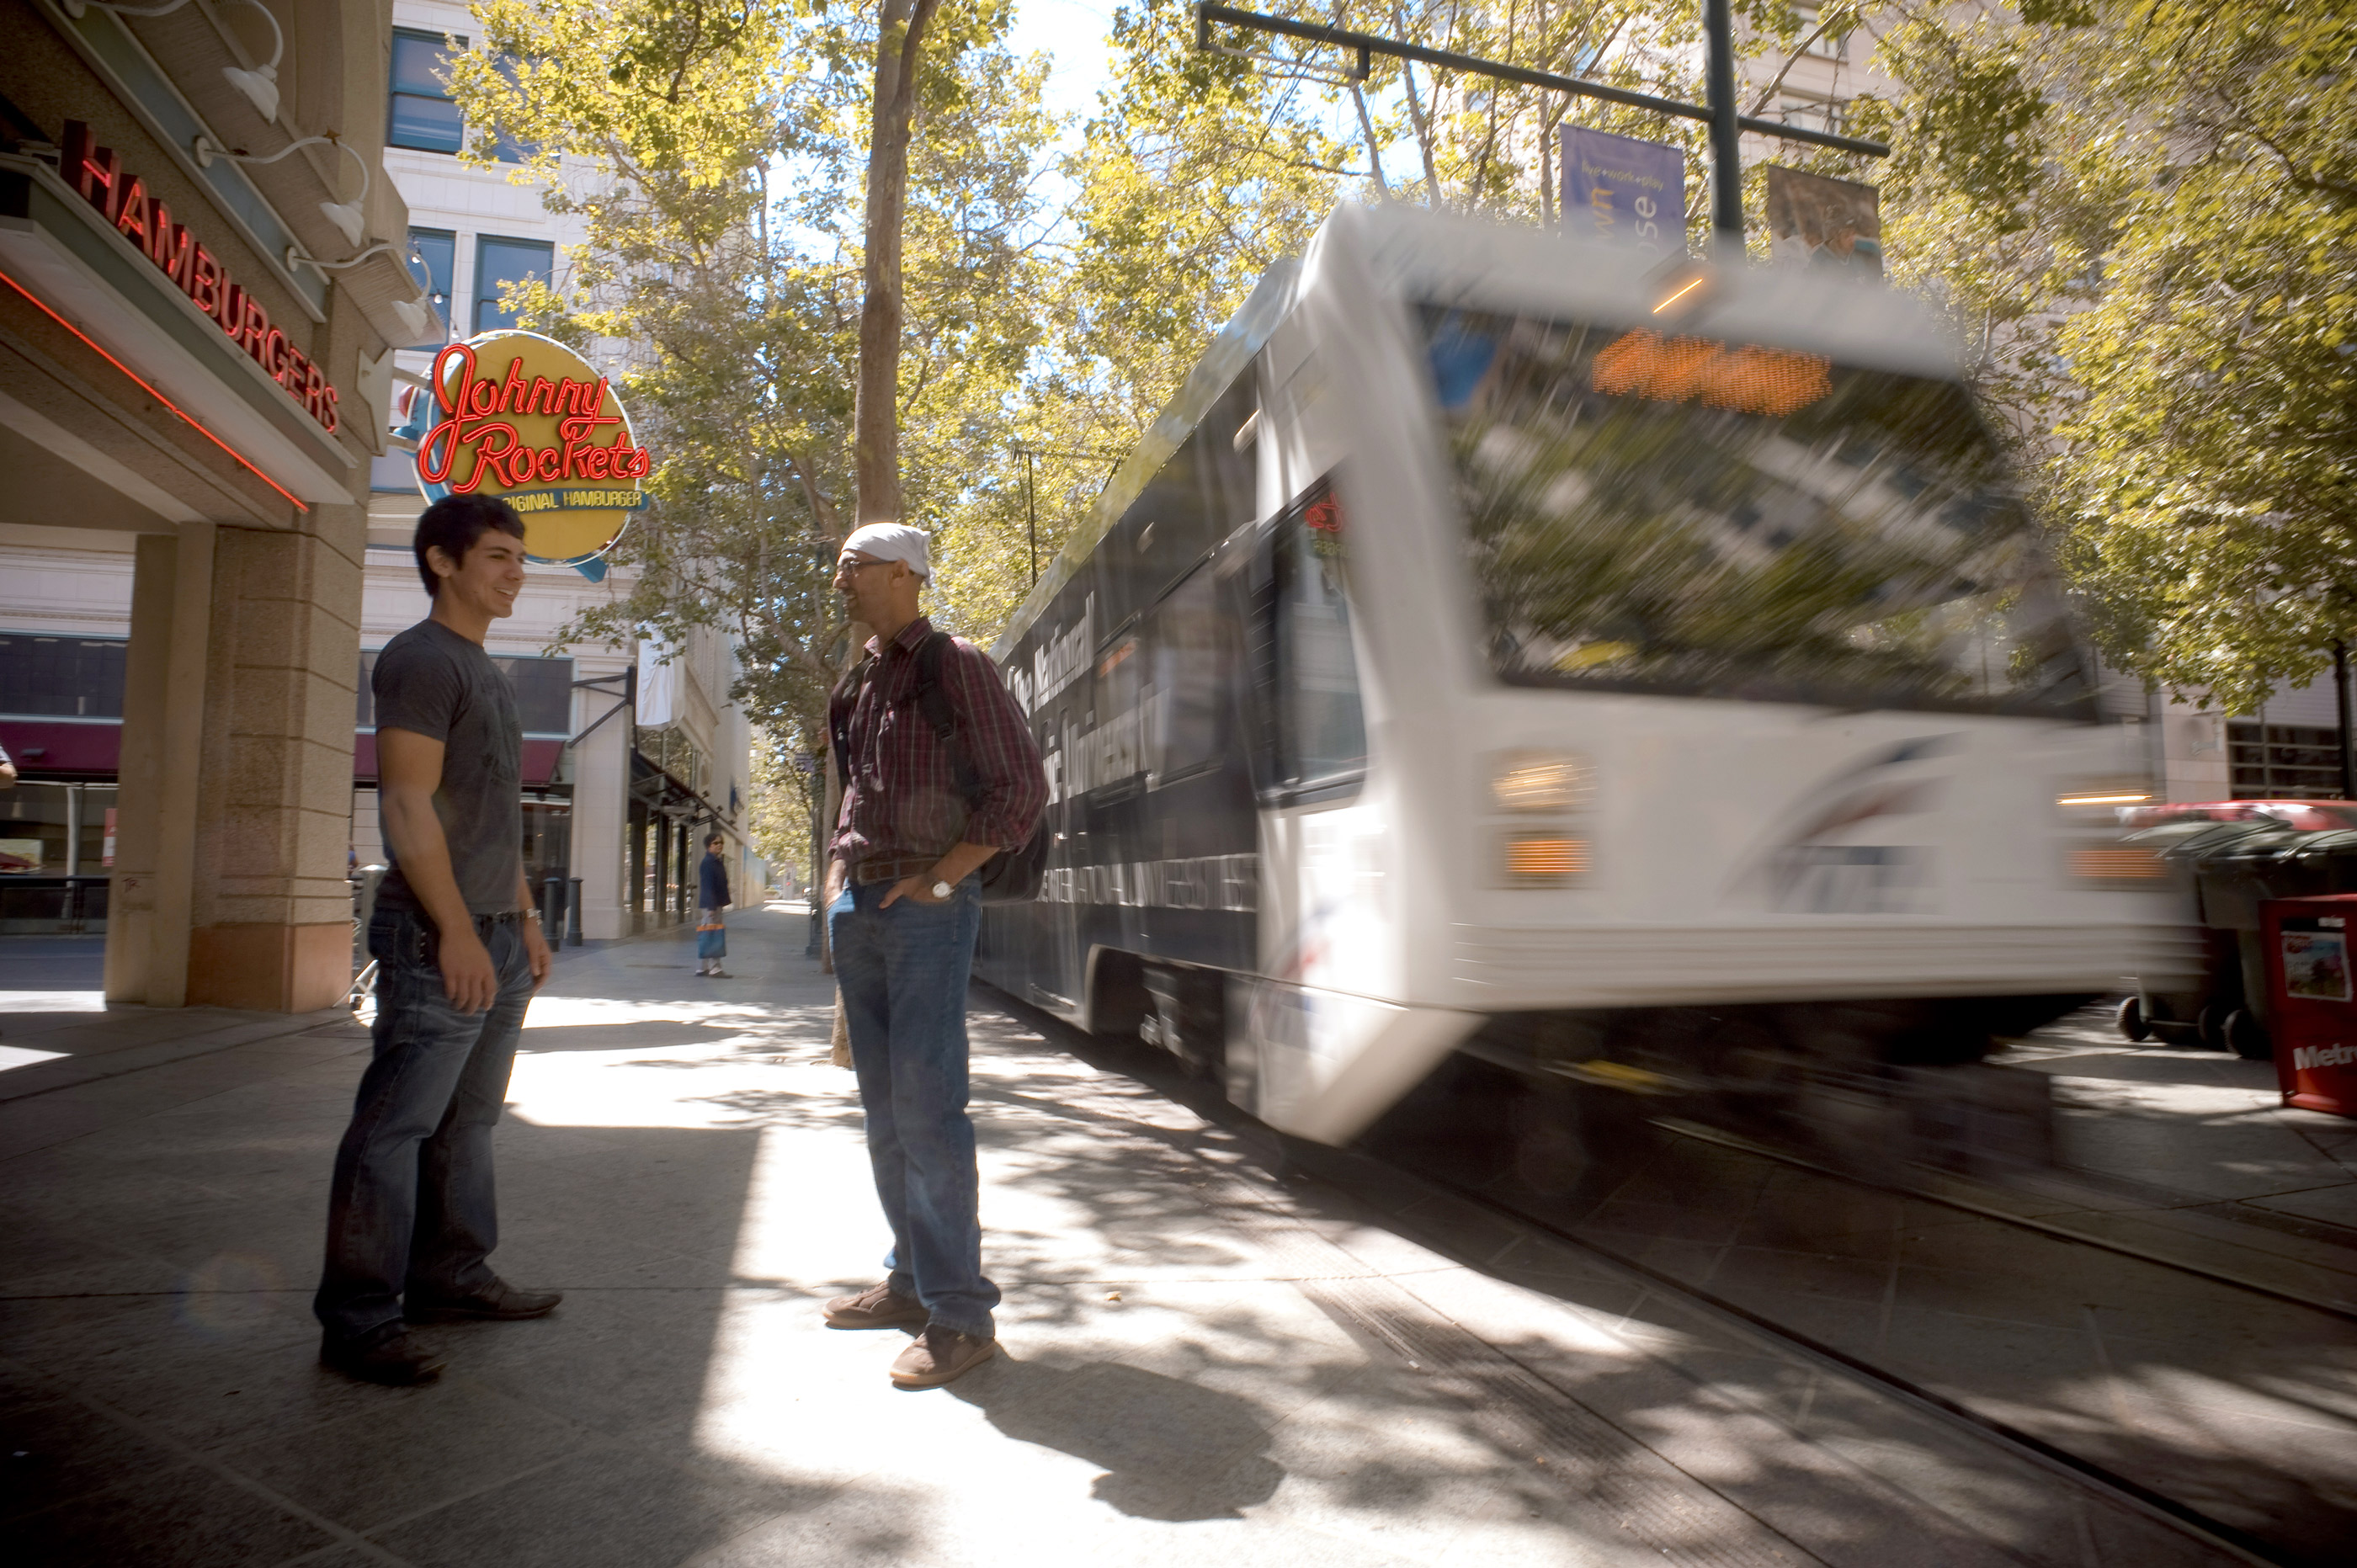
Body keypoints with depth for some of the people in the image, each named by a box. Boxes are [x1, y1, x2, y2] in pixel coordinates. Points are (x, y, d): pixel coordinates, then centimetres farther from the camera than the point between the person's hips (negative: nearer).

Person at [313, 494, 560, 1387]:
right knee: (396, 1126, -5)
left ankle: (449, 1278, 24)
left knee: (468, 1120, 14)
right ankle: (358, 1319, 3)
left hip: (495, 937, 9)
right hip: (438, 938, -9)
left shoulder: (487, 673, 19)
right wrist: (456, 930, -20)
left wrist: (525, 919, 19)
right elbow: (407, 805, -17)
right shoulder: (422, 658, -9)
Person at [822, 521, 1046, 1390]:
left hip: (926, 907, -7)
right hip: (856, 910, 8)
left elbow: (1021, 788, -9)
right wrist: (838, 868, 14)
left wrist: (938, 877, -12)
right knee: (884, 1110, 11)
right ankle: (910, 1280, 22)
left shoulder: (957, 666, -5)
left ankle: (960, 1313, -3)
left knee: (927, 1106, -10)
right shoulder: (856, 684, 16)